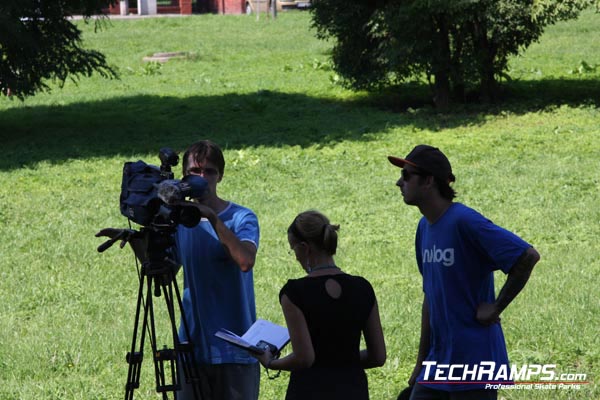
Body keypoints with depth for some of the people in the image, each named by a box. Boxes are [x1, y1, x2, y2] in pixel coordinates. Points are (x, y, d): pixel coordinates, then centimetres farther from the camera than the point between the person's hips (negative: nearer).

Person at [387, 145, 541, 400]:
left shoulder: (464, 222, -16)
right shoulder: (425, 227, 12)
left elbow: (528, 257, -22)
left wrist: (496, 307, -15)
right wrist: (421, 361, 20)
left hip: (475, 362, -9)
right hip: (437, 364, 9)